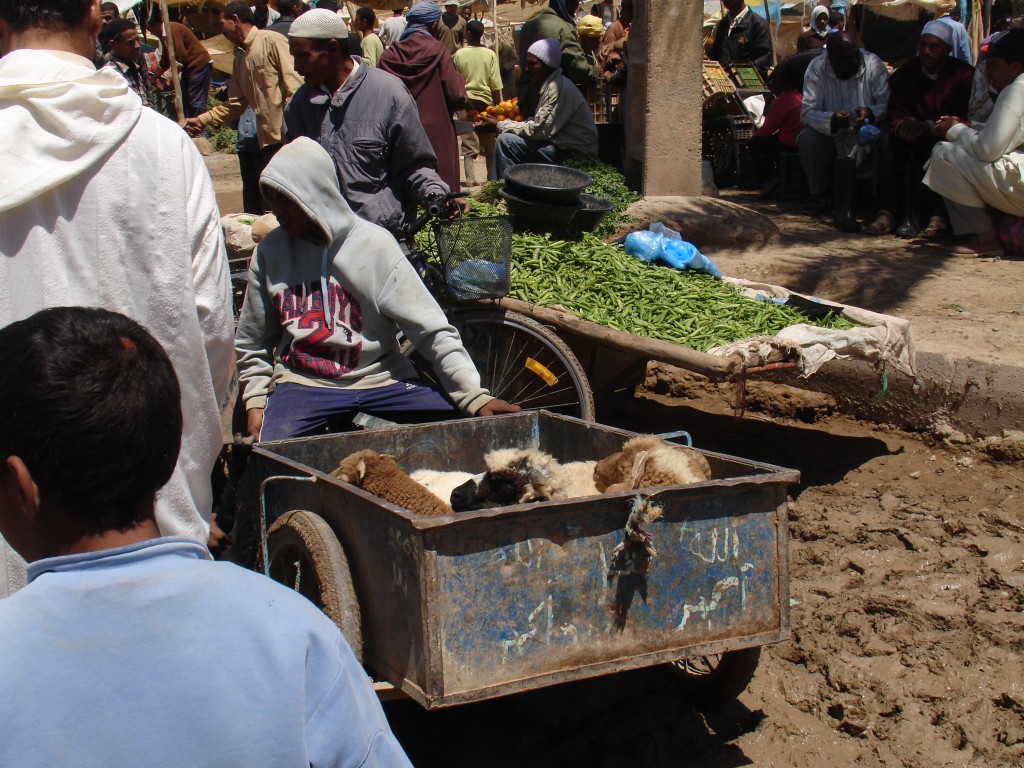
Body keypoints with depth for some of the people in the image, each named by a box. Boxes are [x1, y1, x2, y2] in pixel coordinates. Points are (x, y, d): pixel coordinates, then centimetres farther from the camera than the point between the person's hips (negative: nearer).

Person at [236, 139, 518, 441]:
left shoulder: (373, 244, -6)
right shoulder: (269, 251, 4)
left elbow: (432, 330, -8)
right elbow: (252, 343, 17)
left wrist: (474, 396, -16)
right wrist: (255, 402, 5)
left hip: (380, 379, -1)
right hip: (303, 384, 1)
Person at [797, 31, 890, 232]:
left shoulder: (873, 64, -8)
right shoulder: (817, 68, -8)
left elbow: (889, 104, -13)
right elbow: (807, 112, -16)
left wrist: (871, 113, -35)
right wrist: (831, 120, -36)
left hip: (864, 135, -1)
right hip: (830, 137, 1)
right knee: (807, 140, -30)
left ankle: (843, 209, -29)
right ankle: (821, 197, -10)